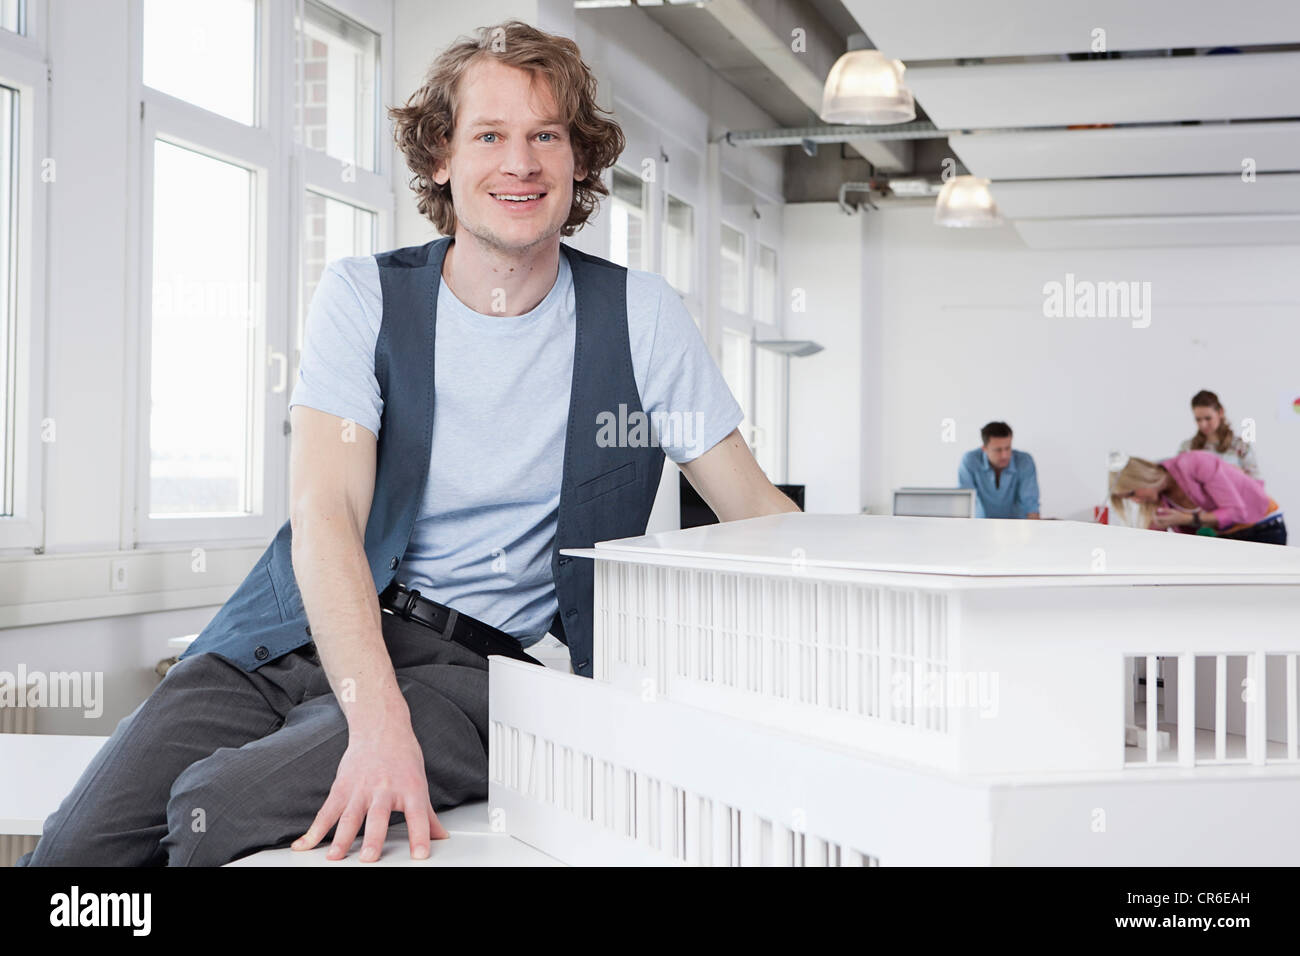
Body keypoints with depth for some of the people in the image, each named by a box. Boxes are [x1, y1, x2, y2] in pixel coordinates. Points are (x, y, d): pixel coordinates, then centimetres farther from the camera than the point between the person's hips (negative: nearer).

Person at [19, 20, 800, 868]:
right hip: (308, 631, 2)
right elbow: (324, 514, -12)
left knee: (221, 808, -25)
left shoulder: (639, 317, 3)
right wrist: (377, 720, -28)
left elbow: (757, 513, 5)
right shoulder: (366, 297, 1)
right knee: (80, 842, -16)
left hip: (474, 665, -1)